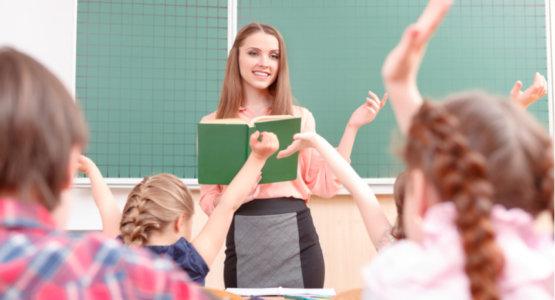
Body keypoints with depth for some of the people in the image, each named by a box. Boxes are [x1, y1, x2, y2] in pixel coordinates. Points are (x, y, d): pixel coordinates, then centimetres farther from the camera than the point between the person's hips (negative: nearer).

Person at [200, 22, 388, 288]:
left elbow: (325, 184, 2)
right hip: (244, 245, 0)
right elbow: (209, 200, 5)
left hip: (296, 239, 1)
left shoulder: (300, 117, 8)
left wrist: (352, 127, 0)